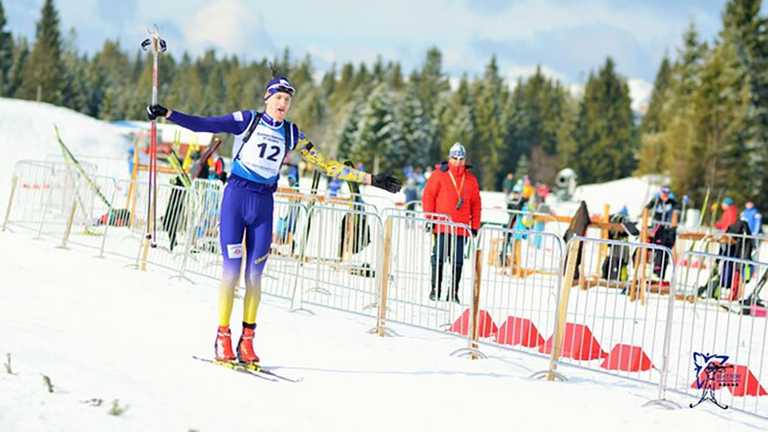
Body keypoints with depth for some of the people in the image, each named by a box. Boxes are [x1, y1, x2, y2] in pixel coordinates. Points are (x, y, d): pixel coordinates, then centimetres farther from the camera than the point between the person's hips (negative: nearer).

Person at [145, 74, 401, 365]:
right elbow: (204, 125, -3)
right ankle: (223, 336, 0)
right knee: (231, 269, -7)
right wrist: (167, 114, -12)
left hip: (264, 204, 3)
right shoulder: (247, 120, 2)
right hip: (236, 196, -3)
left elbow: (326, 164, 12)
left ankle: (247, 340, 9)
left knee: (254, 275, 2)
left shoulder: (291, 134, 11)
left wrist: (370, 180, 10)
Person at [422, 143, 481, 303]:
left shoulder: (471, 179, 10)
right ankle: (435, 290, 11)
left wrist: (475, 226, 8)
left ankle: (453, 293, 8)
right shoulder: (439, 174, 0)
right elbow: (428, 196, -1)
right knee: (439, 258, 2)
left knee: (458, 261, 2)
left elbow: (476, 203, 12)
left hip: (461, 228, 3)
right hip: (442, 226, -2)